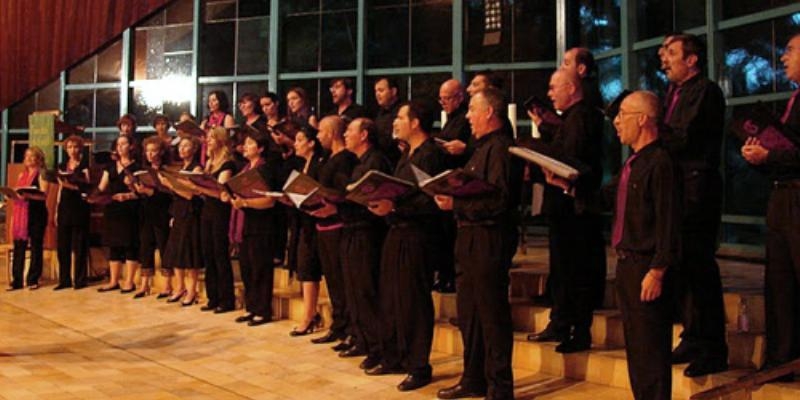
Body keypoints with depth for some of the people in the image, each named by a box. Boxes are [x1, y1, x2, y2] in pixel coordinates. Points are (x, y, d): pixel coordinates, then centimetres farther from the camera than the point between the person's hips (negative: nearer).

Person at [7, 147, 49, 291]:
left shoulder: (41, 174, 0)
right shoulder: (22, 175, 18)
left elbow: (43, 195, -12)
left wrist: (27, 194, -26)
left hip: (36, 213, -5)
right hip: (21, 213, 5)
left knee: (36, 247, 0)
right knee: (18, 246, 2)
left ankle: (33, 280, 6)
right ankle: (17, 280, 5)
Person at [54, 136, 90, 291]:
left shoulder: (84, 165, 1)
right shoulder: (62, 166, 16)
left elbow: (87, 187, -6)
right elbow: (60, 188, 16)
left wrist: (73, 186, -23)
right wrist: (57, 210, 11)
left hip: (79, 207, -5)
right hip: (64, 207, 5)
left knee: (79, 246, -3)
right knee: (62, 245, 5)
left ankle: (80, 280, 2)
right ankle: (64, 279, 12)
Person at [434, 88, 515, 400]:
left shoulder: (499, 147, -12)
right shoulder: (482, 148, 20)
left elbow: (497, 201, -22)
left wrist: (456, 204, -19)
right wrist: (449, 196, 1)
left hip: (488, 241, -10)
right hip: (469, 239, 10)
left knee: (492, 316, -2)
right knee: (468, 313, 16)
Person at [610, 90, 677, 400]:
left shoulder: (659, 162, -14)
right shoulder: (632, 163, 15)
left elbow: (668, 223, -19)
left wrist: (657, 271, -21)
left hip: (647, 268, -10)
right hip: (626, 263, 10)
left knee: (651, 348, -2)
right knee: (634, 346, 16)